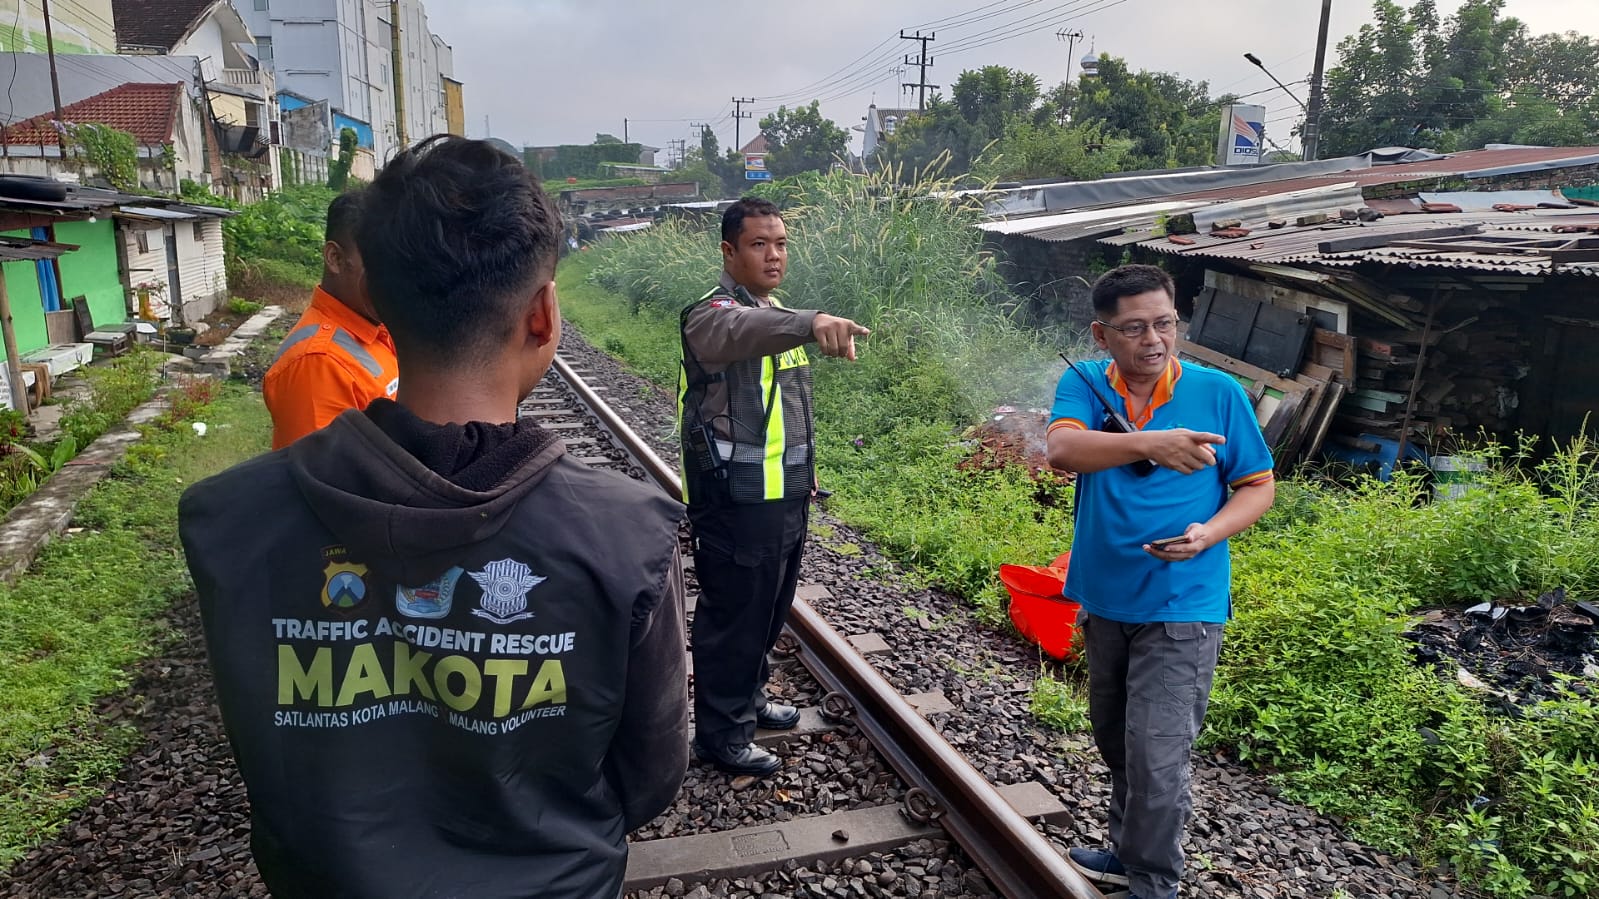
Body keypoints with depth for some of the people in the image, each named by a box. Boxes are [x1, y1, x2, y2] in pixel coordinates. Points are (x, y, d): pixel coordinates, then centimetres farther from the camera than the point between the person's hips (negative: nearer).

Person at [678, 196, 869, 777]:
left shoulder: (778, 315, 13)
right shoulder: (714, 315, -17)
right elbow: (747, 331, -43)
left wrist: (804, 468, 24)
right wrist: (812, 323, -62)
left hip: (784, 495, 9)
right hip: (736, 501, -9)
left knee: (770, 608, 21)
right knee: (733, 614, 2)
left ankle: (748, 698, 40)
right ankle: (722, 734, 18)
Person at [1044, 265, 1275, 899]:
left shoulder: (1218, 392, -7)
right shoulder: (1084, 384, -5)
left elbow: (1258, 486, 0)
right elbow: (1062, 450, -25)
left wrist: (1209, 534, -19)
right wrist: (1149, 443, -41)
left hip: (1182, 607, -3)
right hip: (1105, 599, 4)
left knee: (1156, 760, -4)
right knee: (1114, 743, 21)